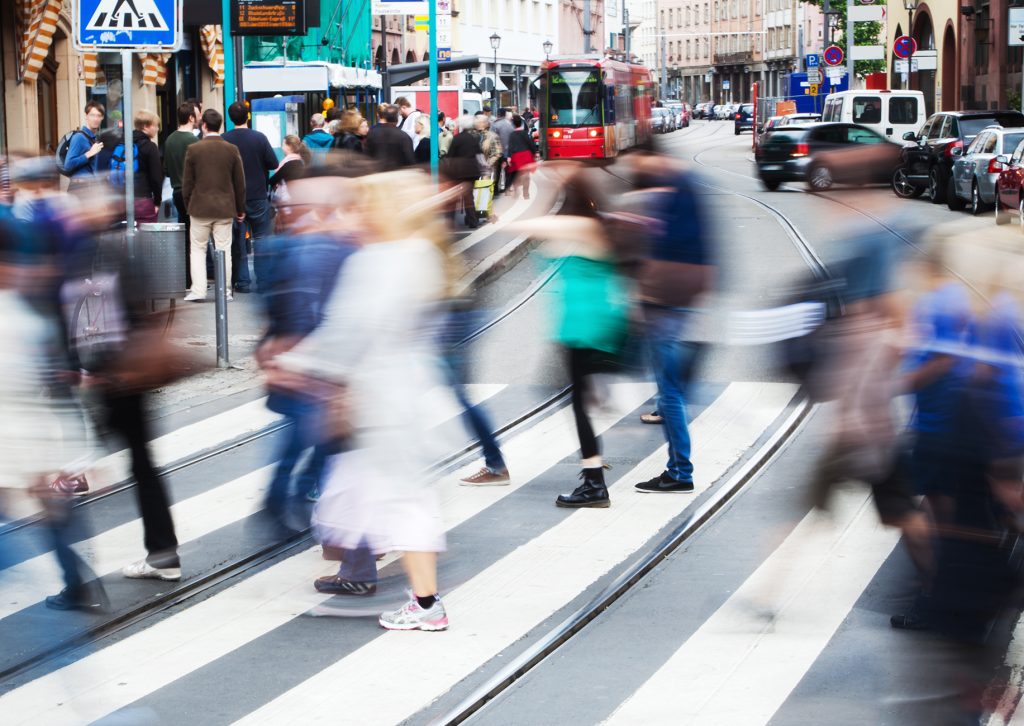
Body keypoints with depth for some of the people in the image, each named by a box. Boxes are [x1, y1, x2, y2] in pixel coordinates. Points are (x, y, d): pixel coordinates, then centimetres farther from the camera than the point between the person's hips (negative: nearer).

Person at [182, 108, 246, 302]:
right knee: (224, 251, 5)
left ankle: (198, 291, 1)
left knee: (198, 249, 8)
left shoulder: (193, 150, -5)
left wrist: (188, 206, 12)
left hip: (200, 207, -1)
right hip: (225, 207, 1)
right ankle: (225, 291, 5)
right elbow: (240, 183, 3)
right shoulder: (232, 150, -2)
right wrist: (240, 209, 13)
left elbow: (187, 183, -1)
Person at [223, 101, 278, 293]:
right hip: (258, 196, -1)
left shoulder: (224, 140, -6)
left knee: (237, 240, 7)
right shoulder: (259, 138, -8)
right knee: (261, 237, 6)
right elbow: (274, 164, -6)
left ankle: (242, 281, 6)